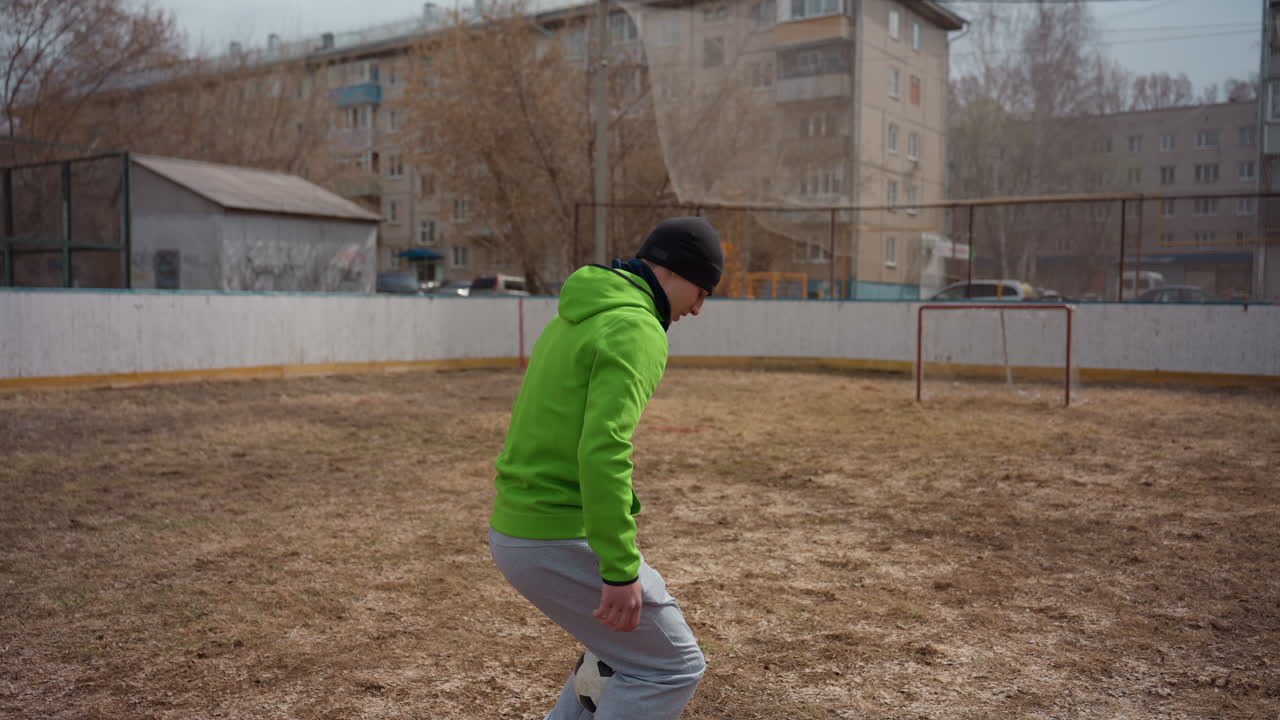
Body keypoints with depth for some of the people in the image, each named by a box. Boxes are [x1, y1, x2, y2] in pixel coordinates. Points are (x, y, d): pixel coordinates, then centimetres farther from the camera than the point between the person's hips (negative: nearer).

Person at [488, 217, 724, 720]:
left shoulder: (575, 316, 16)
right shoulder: (636, 330, -15)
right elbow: (604, 451, -26)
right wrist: (620, 571, -23)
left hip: (512, 528, 10)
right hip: (562, 542, -10)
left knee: (623, 644, 25)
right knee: (674, 666, 3)